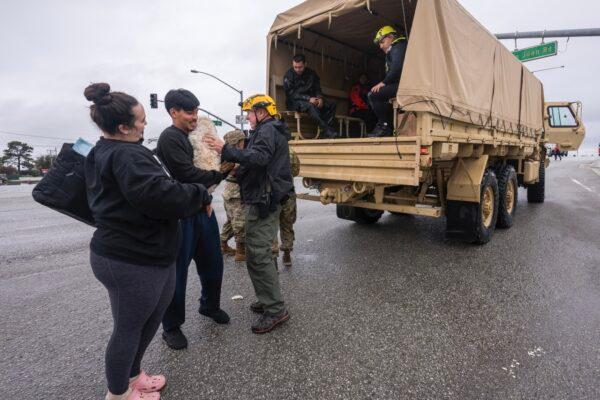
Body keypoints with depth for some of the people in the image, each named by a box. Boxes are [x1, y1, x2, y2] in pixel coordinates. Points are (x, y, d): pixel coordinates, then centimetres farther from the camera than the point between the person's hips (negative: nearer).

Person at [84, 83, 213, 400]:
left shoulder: (102, 153, 13)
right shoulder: (127, 156, -21)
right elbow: (160, 195, -34)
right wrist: (201, 195, -18)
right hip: (132, 262, -10)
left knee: (149, 320, 24)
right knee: (129, 328, 11)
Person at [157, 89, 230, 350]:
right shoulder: (169, 138, -13)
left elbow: (212, 164, 14)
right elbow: (189, 174, -21)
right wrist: (218, 175, -7)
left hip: (202, 208, 8)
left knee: (212, 262, 17)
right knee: (177, 270, 3)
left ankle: (210, 305, 40)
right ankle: (171, 326, 20)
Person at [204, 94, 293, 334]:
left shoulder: (268, 130, -9)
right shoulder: (270, 130, 23)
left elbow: (259, 158, -28)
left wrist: (225, 150, -29)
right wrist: (238, 168, 13)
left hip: (263, 201, -11)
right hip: (263, 199, 11)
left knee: (258, 256, -10)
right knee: (258, 254, 15)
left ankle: (276, 310, -3)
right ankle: (268, 301, 24)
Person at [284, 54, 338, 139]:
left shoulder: (311, 73, 9)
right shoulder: (289, 75, -6)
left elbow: (318, 89, 11)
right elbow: (291, 94, -14)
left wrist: (320, 98, -14)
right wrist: (308, 99, -25)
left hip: (310, 101, 5)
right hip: (294, 103, -5)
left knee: (331, 104, -16)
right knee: (311, 105, -38)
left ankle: (324, 128, -29)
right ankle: (327, 131, -40)